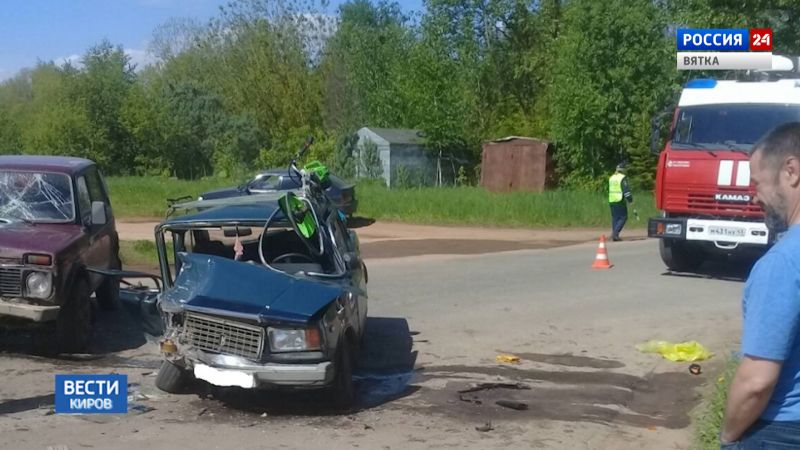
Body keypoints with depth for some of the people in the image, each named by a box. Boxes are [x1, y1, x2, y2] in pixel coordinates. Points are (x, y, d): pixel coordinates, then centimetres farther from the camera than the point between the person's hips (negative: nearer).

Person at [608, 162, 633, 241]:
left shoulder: (611, 178, 14)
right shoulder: (623, 178, -9)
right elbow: (626, 190, -15)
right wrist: (630, 199, -8)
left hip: (611, 200, 7)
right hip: (620, 201, -7)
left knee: (614, 218, 11)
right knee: (623, 217, -1)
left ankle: (614, 235, 9)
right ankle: (615, 233, -14)